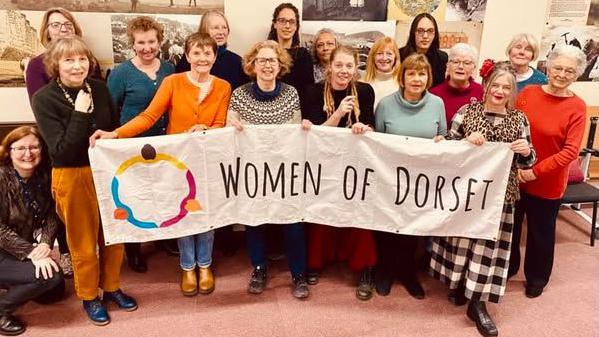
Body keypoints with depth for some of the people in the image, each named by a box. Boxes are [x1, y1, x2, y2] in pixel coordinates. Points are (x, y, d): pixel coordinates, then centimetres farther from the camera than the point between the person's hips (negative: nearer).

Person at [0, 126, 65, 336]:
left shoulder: (43, 177, -3)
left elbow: (51, 215, -4)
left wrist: (45, 243, -21)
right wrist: (31, 253, -28)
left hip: (26, 248, 7)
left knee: (56, 290, 13)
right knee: (49, 276, -24)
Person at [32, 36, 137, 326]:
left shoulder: (99, 88, -1)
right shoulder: (44, 99, -13)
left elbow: (115, 129, 9)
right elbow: (62, 151, -19)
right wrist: (80, 113, -23)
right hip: (73, 178, -4)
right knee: (84, 243, 11)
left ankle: (111, 287, 37)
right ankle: (89, 297, 33)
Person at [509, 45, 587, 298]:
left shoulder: (577, 107, -11)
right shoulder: (527, 93, -3)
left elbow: (571, 151, -16)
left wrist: (537, 171, -21)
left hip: (548, 183, -2)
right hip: (514, 176, 3)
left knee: (541, 233, 15)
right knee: (509, 225, 18)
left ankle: (536, 278, 37)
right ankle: (507, 267, 42)